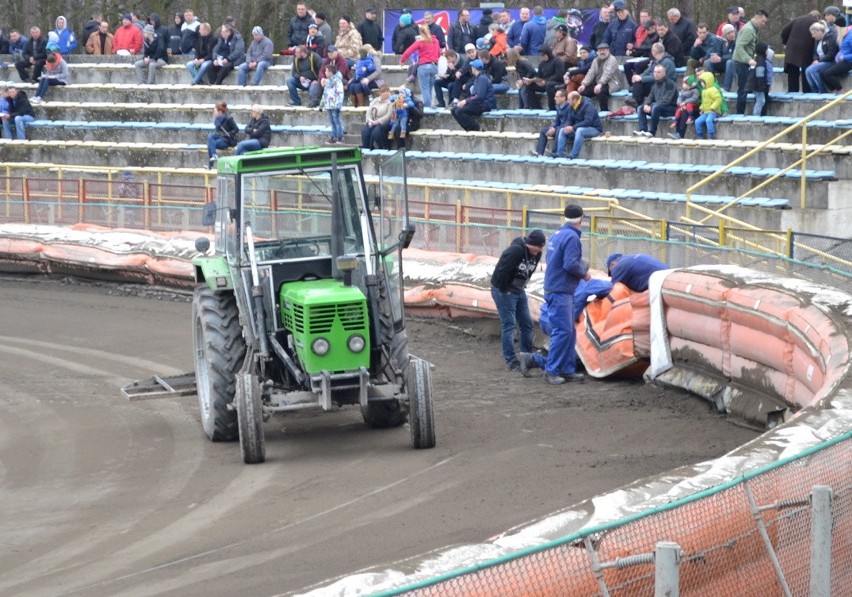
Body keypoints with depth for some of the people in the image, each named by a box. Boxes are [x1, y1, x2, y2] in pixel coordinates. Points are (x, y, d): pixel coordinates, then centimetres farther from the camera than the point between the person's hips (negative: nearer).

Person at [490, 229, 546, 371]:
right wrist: (504, 290, -18)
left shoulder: (535, 254, 0)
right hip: (504, 291, -8)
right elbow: (501, 272, -29)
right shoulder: (515, 251, -26)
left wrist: (521, 287, 5)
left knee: (526, 323, 10)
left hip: (519, 291, 8)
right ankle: (511, 362, -7)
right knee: (509, 325, -8)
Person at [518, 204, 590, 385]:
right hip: (560, 293, -10)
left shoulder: (557, 235, 14)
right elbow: (570, 265, -23)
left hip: (553, 288, 10)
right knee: (563, 331, -9)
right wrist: (584, 273, -5)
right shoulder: (572, 237, -15)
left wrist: (581, 267, 15)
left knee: (569, 332, 12)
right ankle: (552, 371, -7)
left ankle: (567, 370, 13)